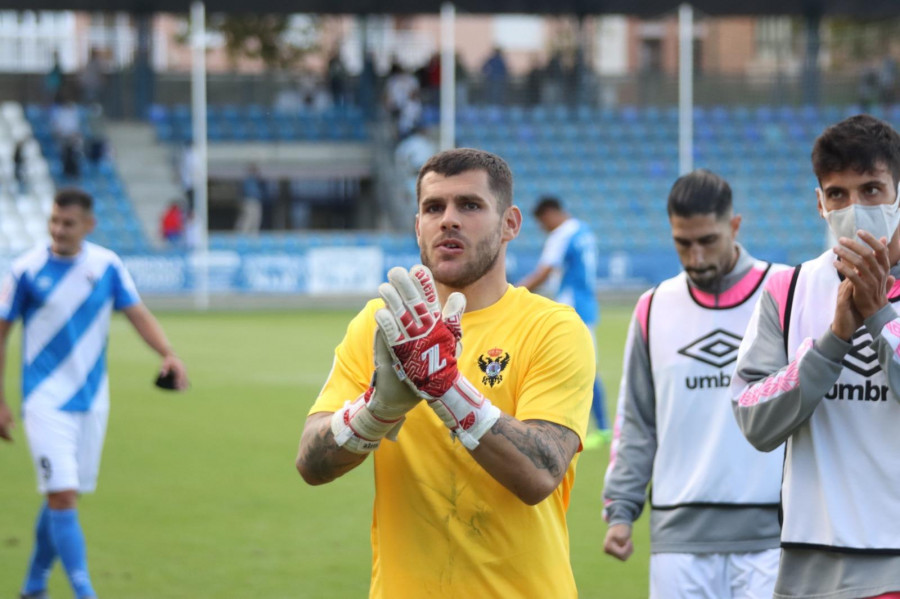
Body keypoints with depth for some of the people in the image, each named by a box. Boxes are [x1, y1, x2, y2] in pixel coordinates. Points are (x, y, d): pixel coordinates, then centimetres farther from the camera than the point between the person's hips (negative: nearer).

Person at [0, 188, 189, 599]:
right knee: (61, 495, -14)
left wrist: (168, 354, -18)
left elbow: (138, 314, 2)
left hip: (91, 400, 4)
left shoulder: (107, 266, 1)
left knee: (62, 497, 11)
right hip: (46, 402, -4)